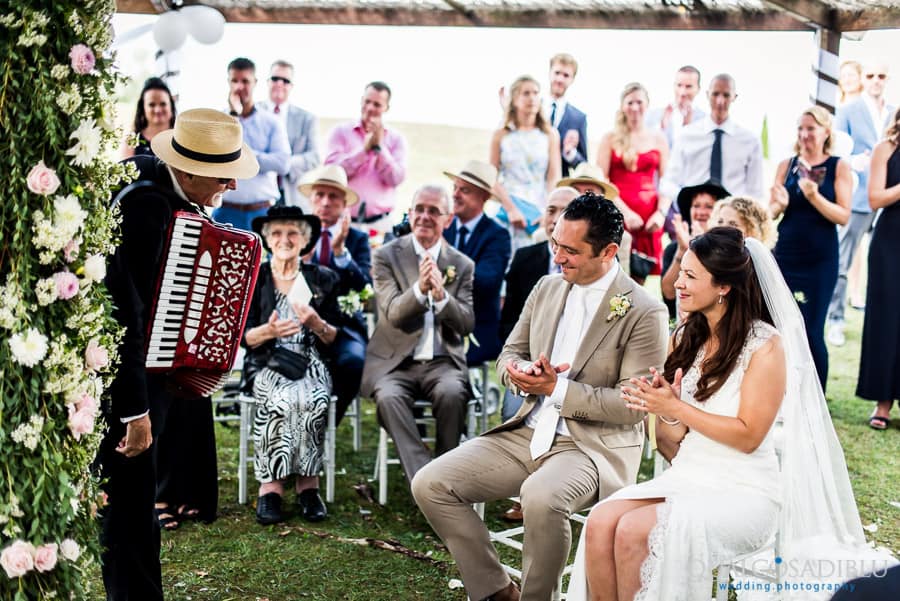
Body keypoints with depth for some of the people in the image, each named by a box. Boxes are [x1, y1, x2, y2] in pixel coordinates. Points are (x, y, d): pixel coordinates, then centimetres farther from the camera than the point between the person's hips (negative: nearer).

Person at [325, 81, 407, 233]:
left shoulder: (396, 138, 9)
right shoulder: (341, 132, 7)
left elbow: (396, 179, -2)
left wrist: (379, 146, -9)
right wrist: (365, 149, -10)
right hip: (343, 220, 0)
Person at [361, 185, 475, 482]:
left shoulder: (463, 265, 10)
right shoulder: (386, 256, 4)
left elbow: (467, 324, 0)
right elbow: (393, 314, -7)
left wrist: (441, 295, -20)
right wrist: (419, 289, -28)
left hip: (442, 361, 1)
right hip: (394, 361, -1)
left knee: (451, 394, -32)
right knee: (389, 397, -33)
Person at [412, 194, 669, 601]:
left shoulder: (643, 312, -11)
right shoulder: (547, 288, 8)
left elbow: (633, 405, -14)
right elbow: (509, 355, 14)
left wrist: (556, 388, -19)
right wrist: (522, 372, -11)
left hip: (594, 445, -6)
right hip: (527, 432, 6)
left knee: (541, 497, -38)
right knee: (429, 484, -9)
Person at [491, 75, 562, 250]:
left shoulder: (550, 135, 8)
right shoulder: (501, 136, 6)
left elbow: (554, 177, 2)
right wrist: (511, 208, -11)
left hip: (540, 208, 1)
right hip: (510, 205, -1)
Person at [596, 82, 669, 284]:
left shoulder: (658, 139, 10)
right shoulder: (610, 138, 5)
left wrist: (661, 213, -7)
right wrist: (625, 211, -11)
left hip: (648, 216, 2)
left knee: (639, 278, 3)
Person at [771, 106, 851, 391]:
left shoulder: (838, 167, -1)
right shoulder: (786, 165, 7)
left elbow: (844, 216, -7)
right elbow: (771, 211, 10)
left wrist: (815, 197, -22)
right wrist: (780, 204, -13)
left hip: (820, 260, -3)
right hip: (786, 255, 3)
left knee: (811, 331, -3)